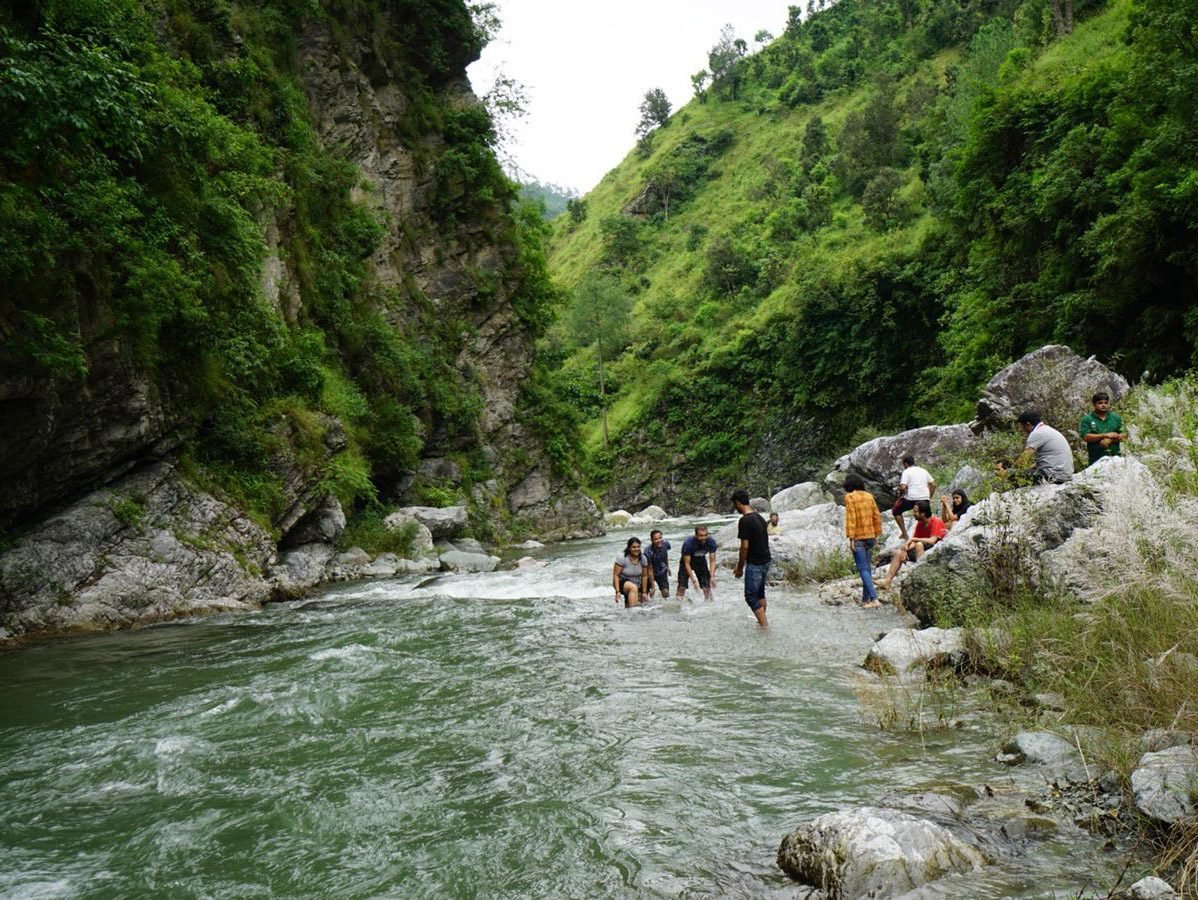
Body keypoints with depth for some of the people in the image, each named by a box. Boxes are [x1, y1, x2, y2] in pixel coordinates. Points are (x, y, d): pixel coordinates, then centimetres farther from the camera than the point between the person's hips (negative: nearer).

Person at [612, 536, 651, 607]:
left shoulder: (643, 559, -4)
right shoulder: (622, 558, -18)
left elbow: (644, 576, 3)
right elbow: (616, 575, -17)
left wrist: (644, 592, 3)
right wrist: (617, 592, -24)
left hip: (636, 583, 6)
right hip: (622, 582, -6)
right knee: (634, 588, -37)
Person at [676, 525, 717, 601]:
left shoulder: (711, 542, -25)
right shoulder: (688, 543, -34)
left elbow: (712, 561, -16)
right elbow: (687, 563, -27)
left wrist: (712, 577, -26)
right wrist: (693, 579, -32)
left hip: (701, 561, 3)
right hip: (687, 561, -3)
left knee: (706, 586, -5)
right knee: (682, 586, -13)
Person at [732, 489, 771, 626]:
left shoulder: (744, 521, -19)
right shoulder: (759, 517, 8)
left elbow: (745, 546, -20)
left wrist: (740, 568, -9)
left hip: (754, 564, -9)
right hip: (765, 561, 9)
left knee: (751, 596, -1)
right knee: (760, 592, 22)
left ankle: (764, 625, -4)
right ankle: (762, 621, 33)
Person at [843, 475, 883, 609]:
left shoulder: (850, 497, -8)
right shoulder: (869, 496, 9)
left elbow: (851, 518, -14)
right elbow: (877, 516, 9)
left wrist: (851, 538, -13)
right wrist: (877, 534, 15)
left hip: (858, 538, -6)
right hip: (870, 536, 6)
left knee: (863, 569, -6)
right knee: (868, 568, 12)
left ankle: (874, 599, -16)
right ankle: (865, 599, 17)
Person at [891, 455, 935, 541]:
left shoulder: (906, 472, -2)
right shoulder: (923, 470, 16)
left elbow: (903, 487, -14)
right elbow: (933, 485, 15)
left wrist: (899, 497, 2)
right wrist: (929, 498, 21)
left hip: (911, 498, -5)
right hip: (925, 499, 5)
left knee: (896, 511, 17)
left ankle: (904, 533, 12)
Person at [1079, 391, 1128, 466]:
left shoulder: (1116, 417, 12)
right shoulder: (1087, 419, 3)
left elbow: (1124, 435, 6)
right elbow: (1085, 437, -9)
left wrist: (1110, 440, -12)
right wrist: (1105, 435, -12)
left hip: (1114, 457, 3)